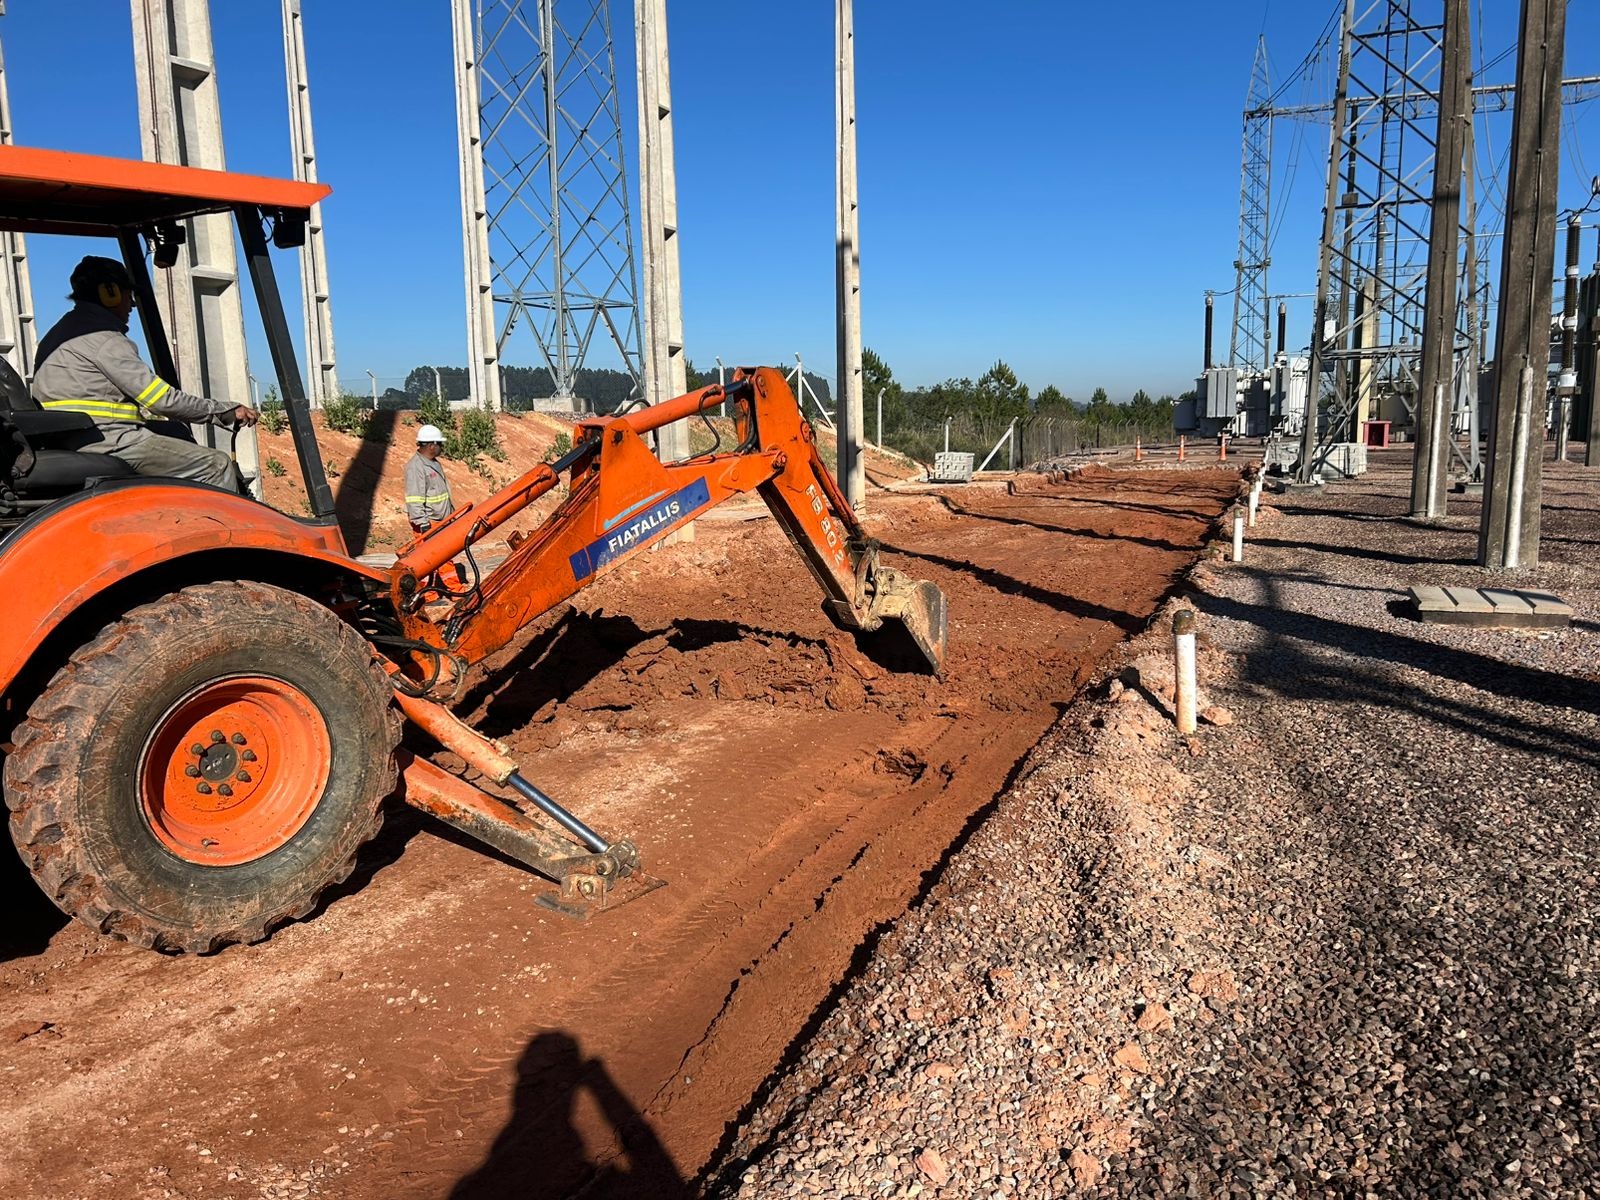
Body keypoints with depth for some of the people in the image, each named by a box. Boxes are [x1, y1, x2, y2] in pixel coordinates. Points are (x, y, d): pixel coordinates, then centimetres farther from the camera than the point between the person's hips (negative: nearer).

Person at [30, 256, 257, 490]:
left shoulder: (61, 334, 24)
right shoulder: (103, 339, -8)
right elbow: (162, 399, -12)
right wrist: (228, 409, -4)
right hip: (107, 442, -10)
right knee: (217, 465, -13)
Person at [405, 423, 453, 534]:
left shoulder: (434, 463, 14)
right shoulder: (415, 467, -17)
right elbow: (414, 500, -22)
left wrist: (452, 511, 27)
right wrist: (423, 524, -24)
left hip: (442, 520, 10)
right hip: (429, 524, -10)